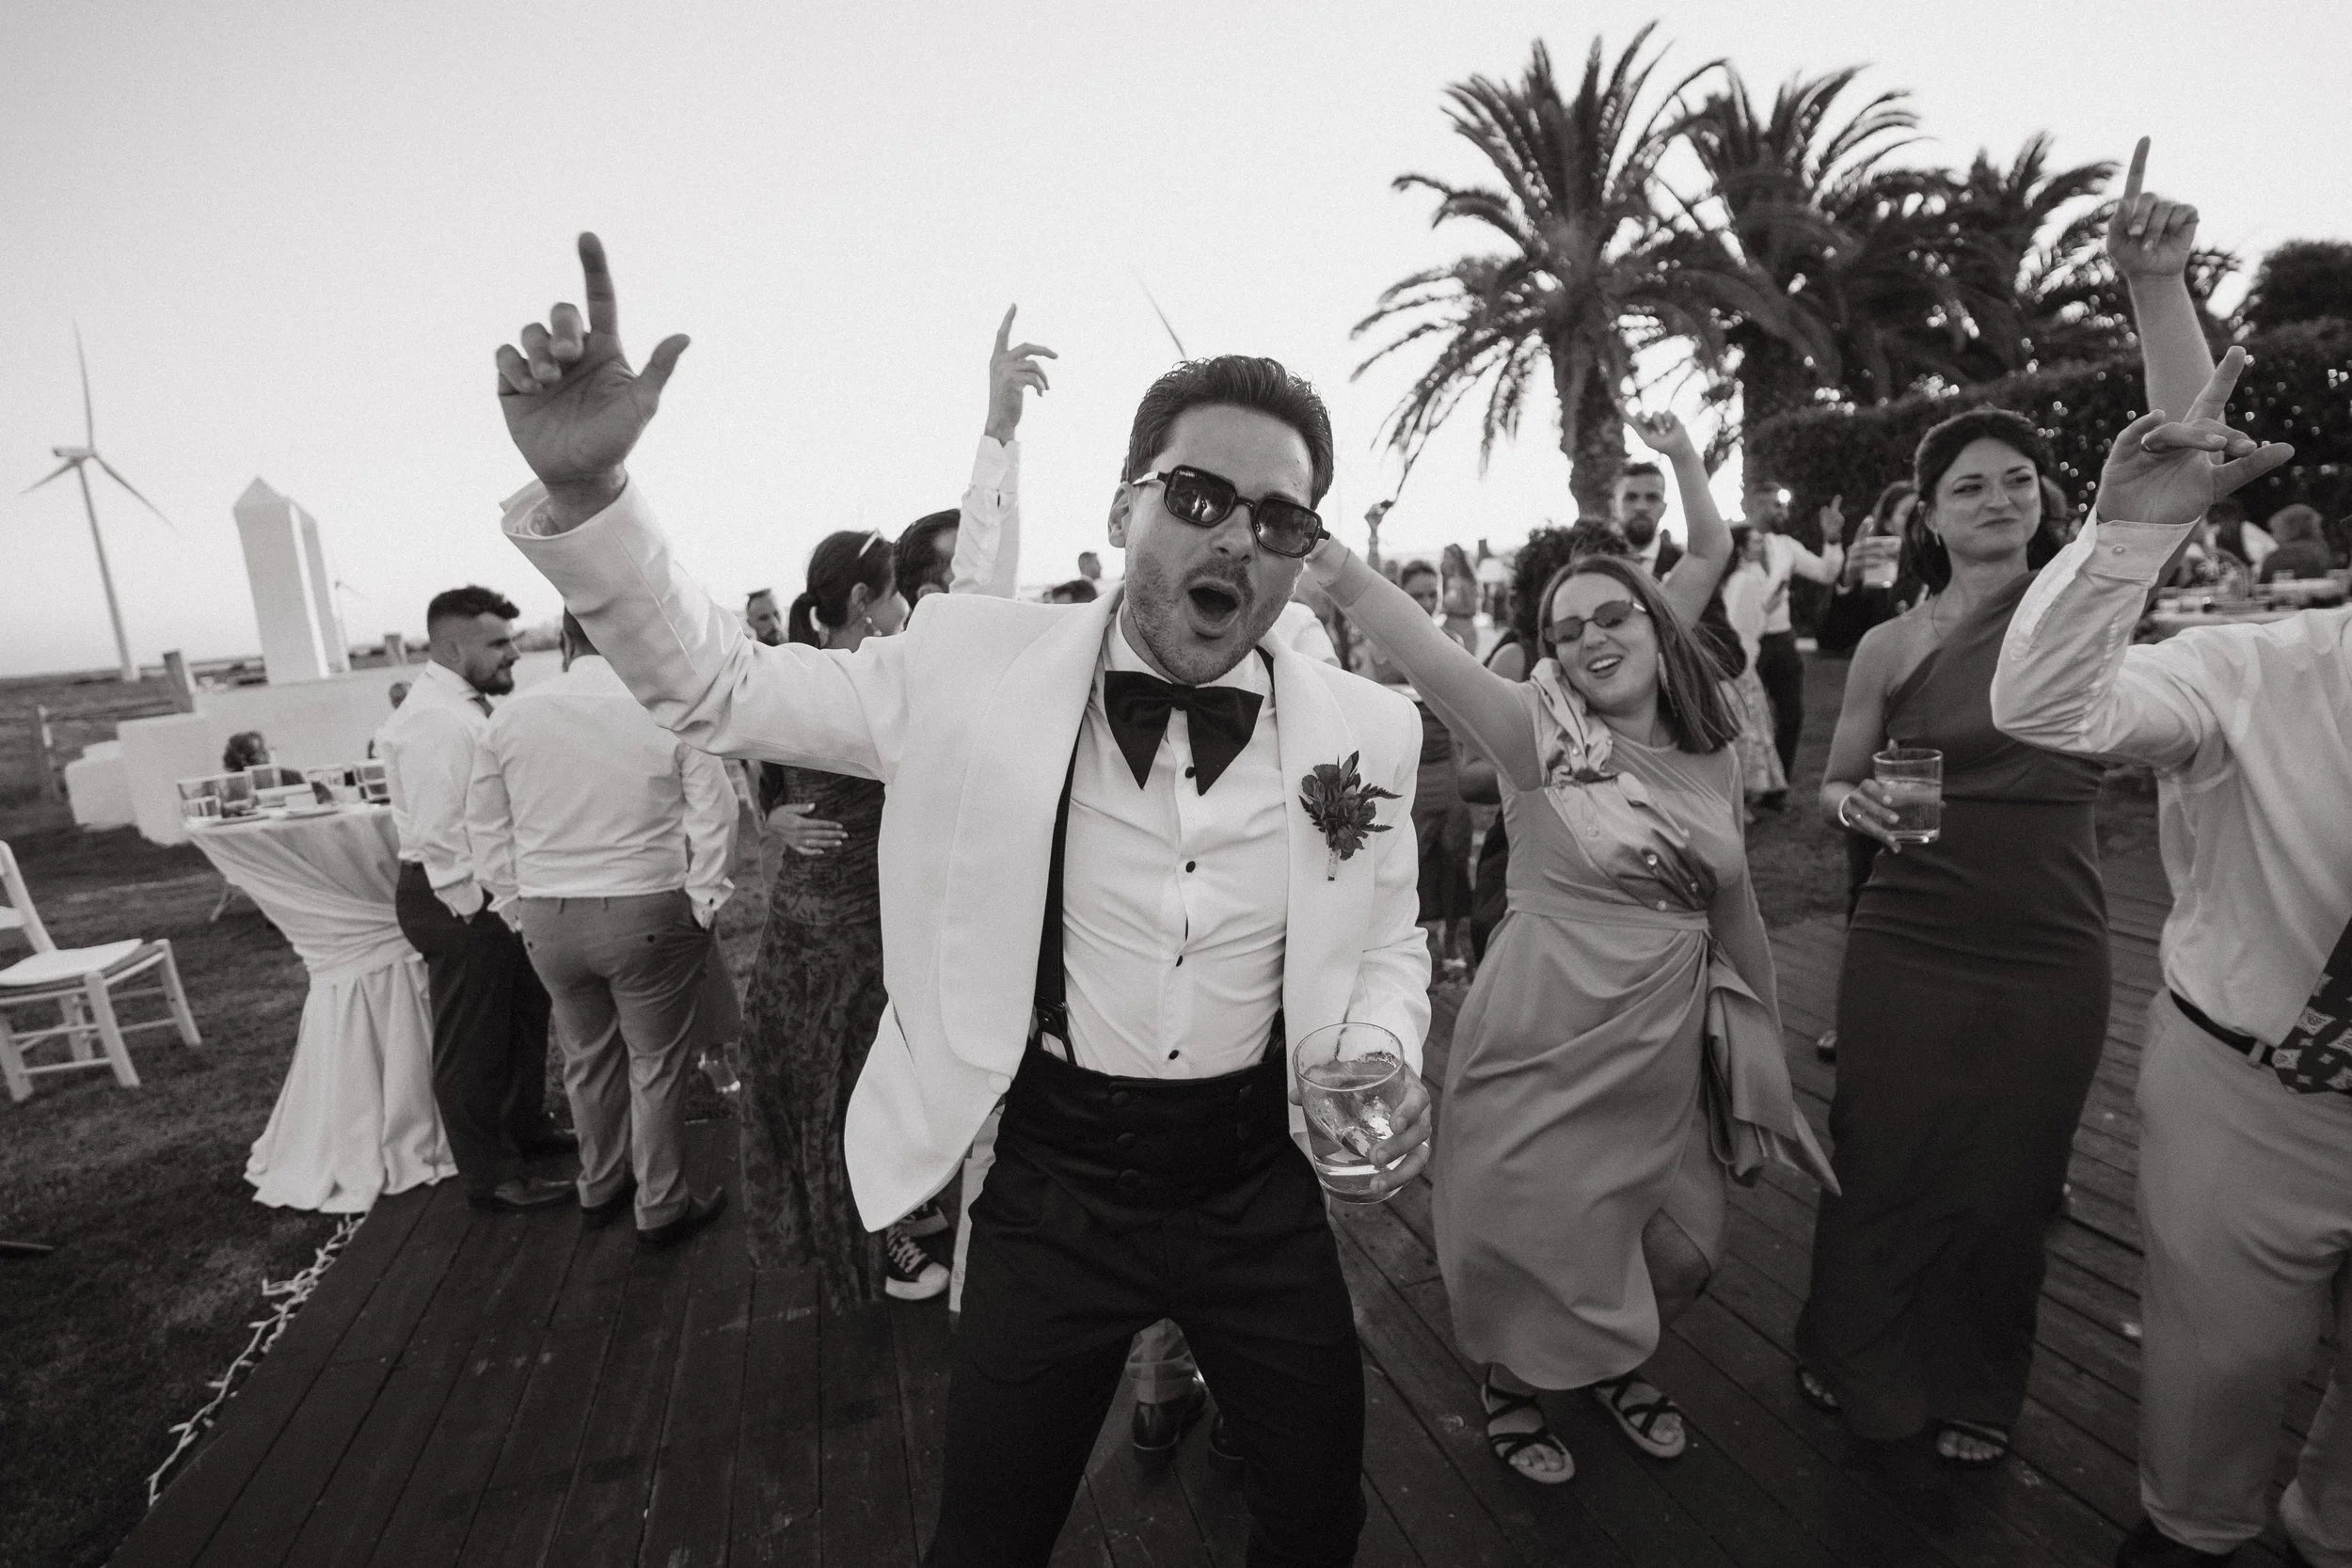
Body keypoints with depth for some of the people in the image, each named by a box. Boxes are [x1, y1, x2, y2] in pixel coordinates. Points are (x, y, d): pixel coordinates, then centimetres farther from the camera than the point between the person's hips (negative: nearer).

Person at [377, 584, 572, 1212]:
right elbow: (439, 834, -23)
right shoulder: (432, 720, -20)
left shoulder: (470, 706, 10)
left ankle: (525, 1125, 43)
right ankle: (491, 1177, 21)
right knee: (472, 1042, 5)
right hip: (459, 900, -10)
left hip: (500, 890, 10)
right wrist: (475, 913, -19)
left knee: (524, 1014, 23)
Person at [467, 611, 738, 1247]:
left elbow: (486, 828, 6)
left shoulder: (509, 717, 0)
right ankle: (660, 1208, 23)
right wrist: (701, 902, 0)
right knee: (657, 1064, 10)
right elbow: (713, 818, -10)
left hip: (545, 919, 4)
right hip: (646, 913, -4)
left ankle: (599, 1188, 39)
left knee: (588, 1058, 21)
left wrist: (514, 903, 15)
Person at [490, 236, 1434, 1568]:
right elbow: (717, 684, -6)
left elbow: (1388, 946, 5)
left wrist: (1389, 1059, -15)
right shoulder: (977, 667, -12)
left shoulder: (1367, 728, -8)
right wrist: (583, 490, -21)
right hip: (1052, 1184, -1)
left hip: (1264, 1189, 2)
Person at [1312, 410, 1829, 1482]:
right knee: (1531, 1226, 9)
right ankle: (1509, 1385, 40)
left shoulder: (1710, 754, 4)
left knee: (1667, 1238, 19)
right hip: (1547, 1034, -5)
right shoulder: (1539, 734, -12)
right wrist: (1339, 571, -40)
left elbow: (1731, 902, 14)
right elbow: (1429, 656, -28)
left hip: (1669, 1042, 5)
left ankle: (1615, 1364, 50)